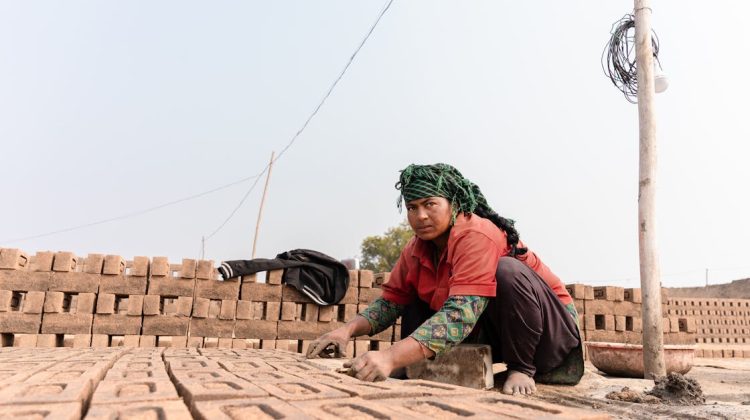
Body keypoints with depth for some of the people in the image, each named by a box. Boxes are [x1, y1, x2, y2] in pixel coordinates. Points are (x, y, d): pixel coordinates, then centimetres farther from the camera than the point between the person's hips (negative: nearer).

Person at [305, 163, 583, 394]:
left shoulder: (477, 235, -29)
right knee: (414, 301, 0)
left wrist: (391, 357, -49)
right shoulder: (416, 248, -5)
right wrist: (348, 330, -24)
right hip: (494, 329, 6)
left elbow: (461, 313, -40)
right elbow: (391, 300, -4)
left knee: (507, 271, -33)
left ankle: (523, 367, -14)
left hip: (552, 327, -6)